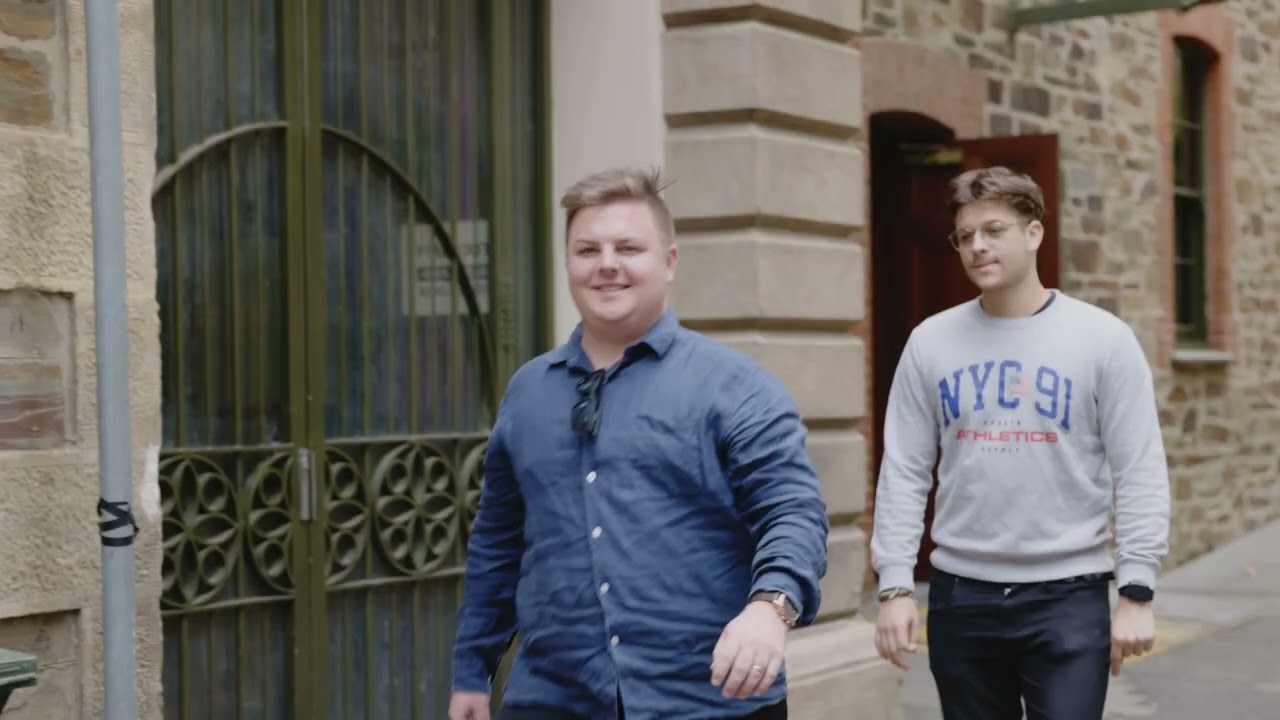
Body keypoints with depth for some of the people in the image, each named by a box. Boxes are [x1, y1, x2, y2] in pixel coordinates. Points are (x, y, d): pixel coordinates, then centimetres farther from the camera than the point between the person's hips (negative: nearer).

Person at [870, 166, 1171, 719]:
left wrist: (1136, 591, -9)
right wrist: (895, 584, -3)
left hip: (1069, 595, -2)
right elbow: (904, 473, 4)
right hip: (961, 594, 3)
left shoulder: (1102, 338, -2)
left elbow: (1140, 473, -4)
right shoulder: (931, 342, 4)